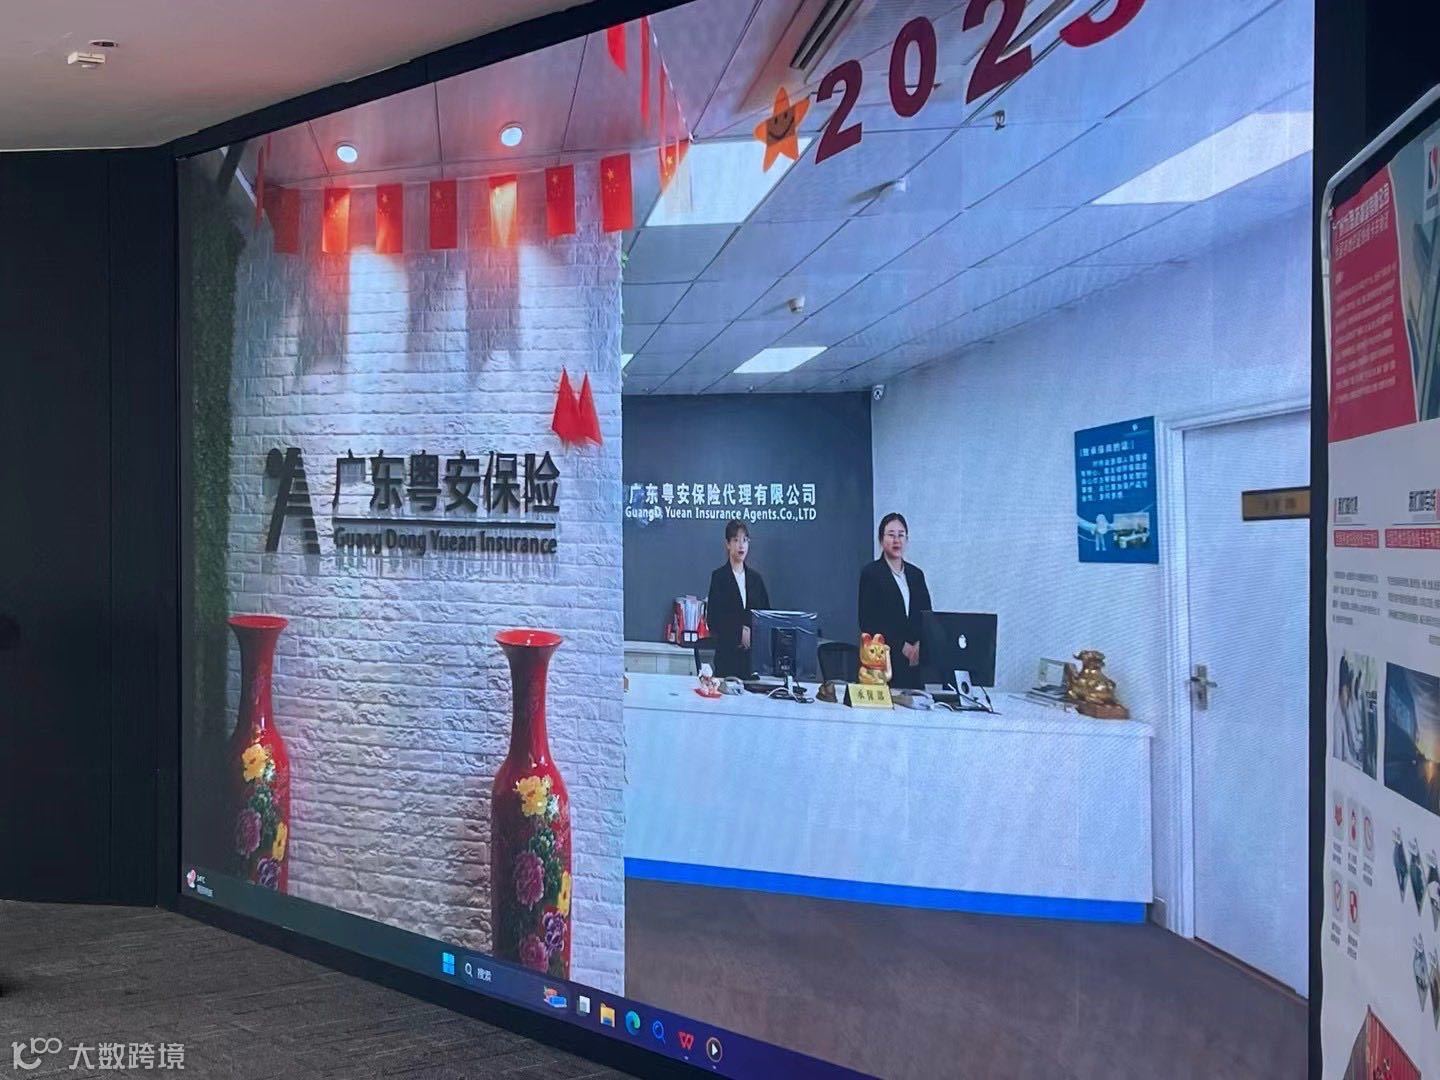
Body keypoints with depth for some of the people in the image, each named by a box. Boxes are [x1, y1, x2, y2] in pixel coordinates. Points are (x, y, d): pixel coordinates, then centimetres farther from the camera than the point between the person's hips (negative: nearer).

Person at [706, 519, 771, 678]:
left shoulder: (755, 577, 12)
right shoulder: (719, 576, 0)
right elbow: (712, 619, -6)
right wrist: (739, 632, -12)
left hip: (754, 653, 3)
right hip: (727, 652, -3)